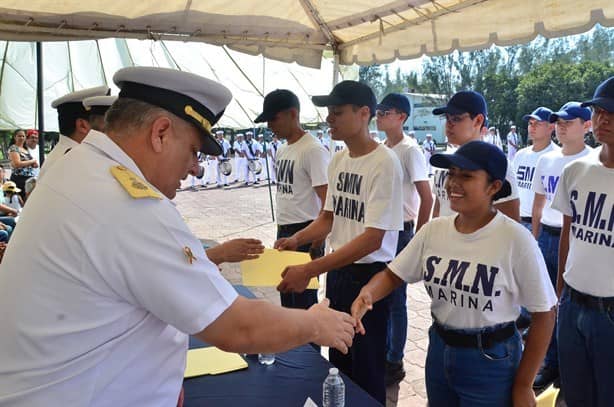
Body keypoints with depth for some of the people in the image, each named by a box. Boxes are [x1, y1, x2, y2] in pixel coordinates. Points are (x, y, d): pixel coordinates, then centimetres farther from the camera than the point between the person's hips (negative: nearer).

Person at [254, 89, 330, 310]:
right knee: (286, 294, 19)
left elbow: (328, 202, -19)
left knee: (304, 297, 1)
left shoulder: (313, 150, -16)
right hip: (284, 233, 9)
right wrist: (280, 234, 19)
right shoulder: (282, 150, 11)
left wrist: (317, 244, -20)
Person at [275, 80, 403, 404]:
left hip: (369, 274, -7)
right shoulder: (337, 160, 3)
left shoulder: (384, 163, -21)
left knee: (366, 369, 8)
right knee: (338, 359, 22)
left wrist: (309, 270, -28)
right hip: (338, 270, 7)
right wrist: (297, 239, -7)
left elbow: (373, 239, -25)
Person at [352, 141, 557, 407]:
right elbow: (393, 275, 2)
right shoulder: (433, 230, -5)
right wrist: (367, 294, -21)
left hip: (491, 360, -5)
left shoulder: (515, 239, -19)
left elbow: (544, 314, -12)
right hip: (438, 350, 5)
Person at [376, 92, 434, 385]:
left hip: (399, 230, -7)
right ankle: (383, 353, 32)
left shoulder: (409, 150, -13)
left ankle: (395, 363, 18)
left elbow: (426, 198, -13)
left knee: (395, 298, 3)